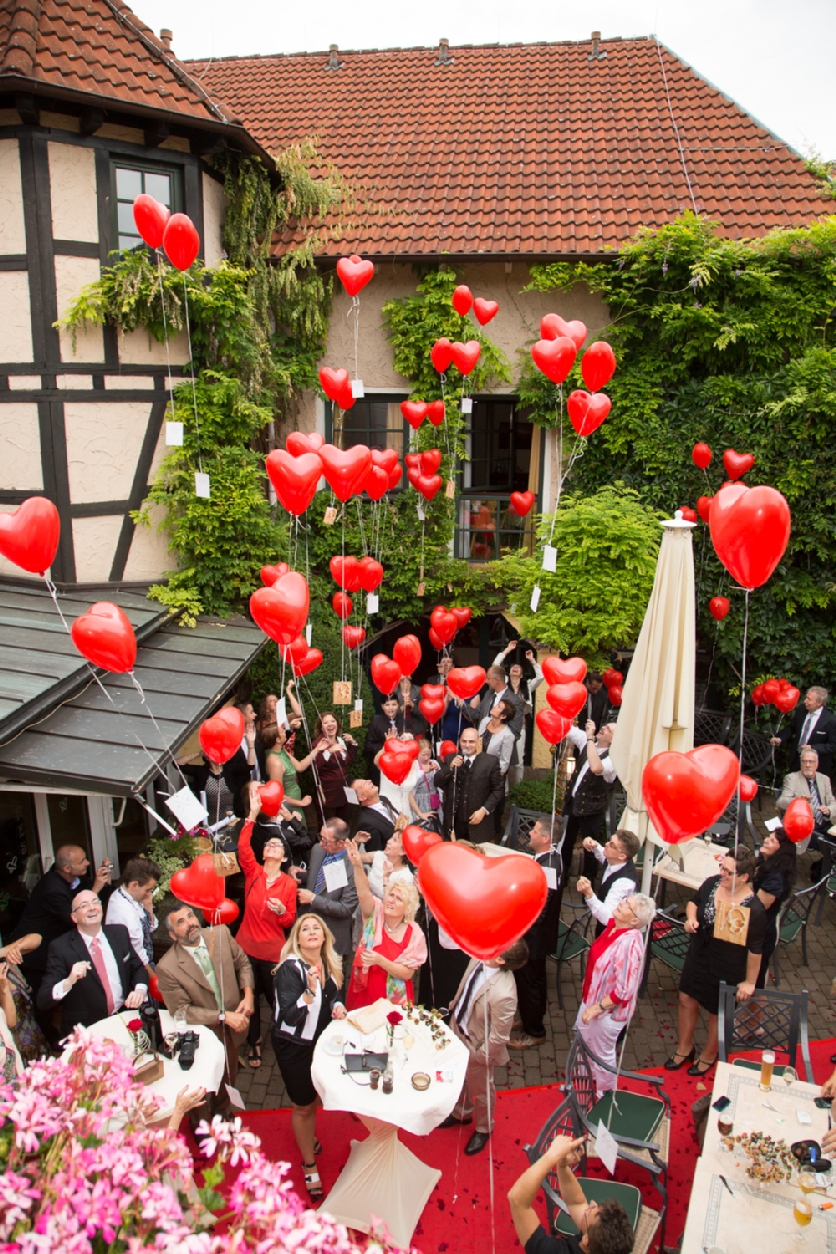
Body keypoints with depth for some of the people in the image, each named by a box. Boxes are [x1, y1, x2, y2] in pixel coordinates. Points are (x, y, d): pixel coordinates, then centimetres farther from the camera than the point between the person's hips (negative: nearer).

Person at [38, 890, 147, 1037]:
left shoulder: (119, 933, 7)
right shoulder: (60, 947, -5)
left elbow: (138, 968, 16)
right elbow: (43, 1001, -8)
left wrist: (140, 990, -6)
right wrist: (68, 982, -27)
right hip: (85, 1030, -5)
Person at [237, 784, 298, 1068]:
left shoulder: (289, 883, -2)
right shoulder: (253, 872, -2)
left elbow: (290, 921, 2)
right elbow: (243, 846, -21)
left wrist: (282, 911, -22)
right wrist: (252, 815, -30)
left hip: (274, 950, -1)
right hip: (247, 945, 1)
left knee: (276, 997, 6)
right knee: (250, 996, 10)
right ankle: (254, 1042, 30)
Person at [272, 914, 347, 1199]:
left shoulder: (331, 964, -5)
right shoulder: (290, 969, -26)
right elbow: (290, 1017, -31)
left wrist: (337, 1007, -8)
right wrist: (310, 992, -44)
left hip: (321, 1041, 6)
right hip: (294, 1045, -6)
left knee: (313, 1099, 24)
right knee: (303, 1106, 10)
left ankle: (308, 1139, 52)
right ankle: (309, 1165, 30)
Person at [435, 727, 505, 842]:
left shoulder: (491, 761, -5)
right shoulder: (450, 759, 3)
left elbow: (498, 789, -3)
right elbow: (437, 782, -1)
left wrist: (484, 810, -12)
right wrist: (450, 767, -16)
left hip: (478, 822, -2)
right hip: (453, 822, 2)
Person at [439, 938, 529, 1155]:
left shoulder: (503, 994, -43)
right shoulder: (478, 959, -23)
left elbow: (499, 1037, -27)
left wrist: (479, 1056, -14)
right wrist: (454, 1006, 10)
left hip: (476, 1046, -6)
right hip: (459, 1031, 6)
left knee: (480, 1089, 24)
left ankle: (483, 1129, 54)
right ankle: (462, 1112, 62)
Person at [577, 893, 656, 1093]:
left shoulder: (629, 943, -37)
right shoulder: (614, 925, -12)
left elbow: (624, 991, -33)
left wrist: (598, 1007, -25)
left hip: (608, 1009, -8)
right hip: (593, 996, 8)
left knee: (603, 1052, 19)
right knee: (582, 1039, 30)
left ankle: (604, 1092, 47)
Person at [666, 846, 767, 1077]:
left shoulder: (754, 909, -29)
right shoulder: (712, 883, -15)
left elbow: (755, 949, -18)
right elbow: (693, 902, 6)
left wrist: (749, 982, -9)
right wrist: (691, 918, -14)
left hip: (726, 970, -5)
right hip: (697, 957, 5)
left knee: (717, 1013, 18)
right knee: (687, 1000, 20)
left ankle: (709, 1055, 46)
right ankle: (684, 1048, 45)